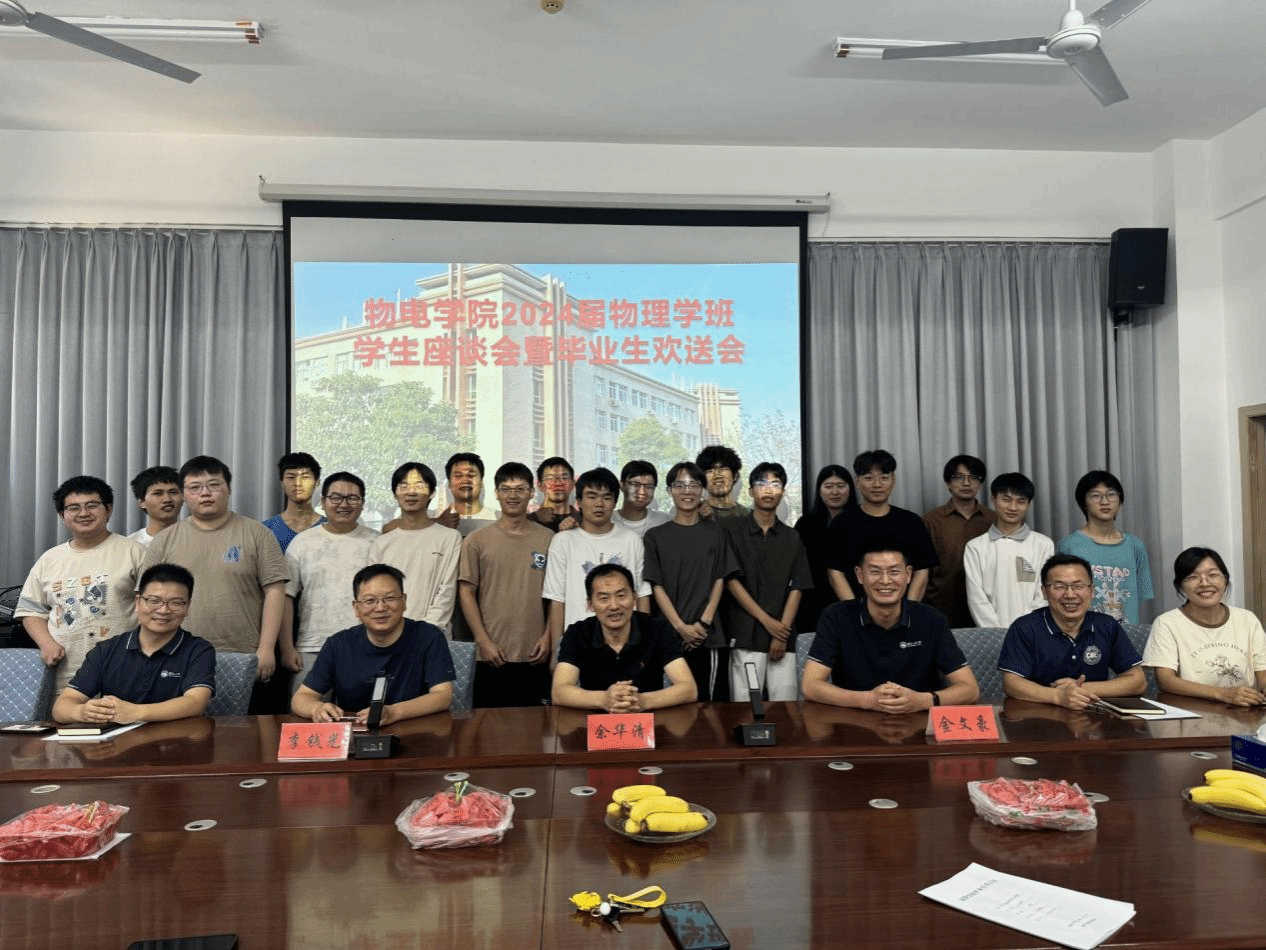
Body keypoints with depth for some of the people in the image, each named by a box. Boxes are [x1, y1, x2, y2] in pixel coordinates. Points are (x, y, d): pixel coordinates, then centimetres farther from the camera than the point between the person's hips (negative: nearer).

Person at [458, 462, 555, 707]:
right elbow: (466, 592, 0)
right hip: (492, 655, -1)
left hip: (535, 657, 1)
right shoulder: (477, 540, 1)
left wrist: (548, 636, -2)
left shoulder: (549, 539, 4)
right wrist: (483, 641, -6)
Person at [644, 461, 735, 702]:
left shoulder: (714, 532, 10)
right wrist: (680, 626, -9)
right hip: (670, 636, -1)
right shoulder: (655, 536, 6)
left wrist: (704, 623, -5)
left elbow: (719, 580, 6)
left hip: (710, 636, 1)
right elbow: (656, 586, 1)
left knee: (711, 700, 1)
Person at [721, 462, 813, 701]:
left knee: (785, 704, 0)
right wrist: (767, 621, -8)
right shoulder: (732, 529, 3)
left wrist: (783, 631, -6)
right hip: (746, 636, -3)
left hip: (783, 637, 3)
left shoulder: (792, 538, 13)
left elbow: (796, 589, 7)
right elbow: (731, 581, -3)